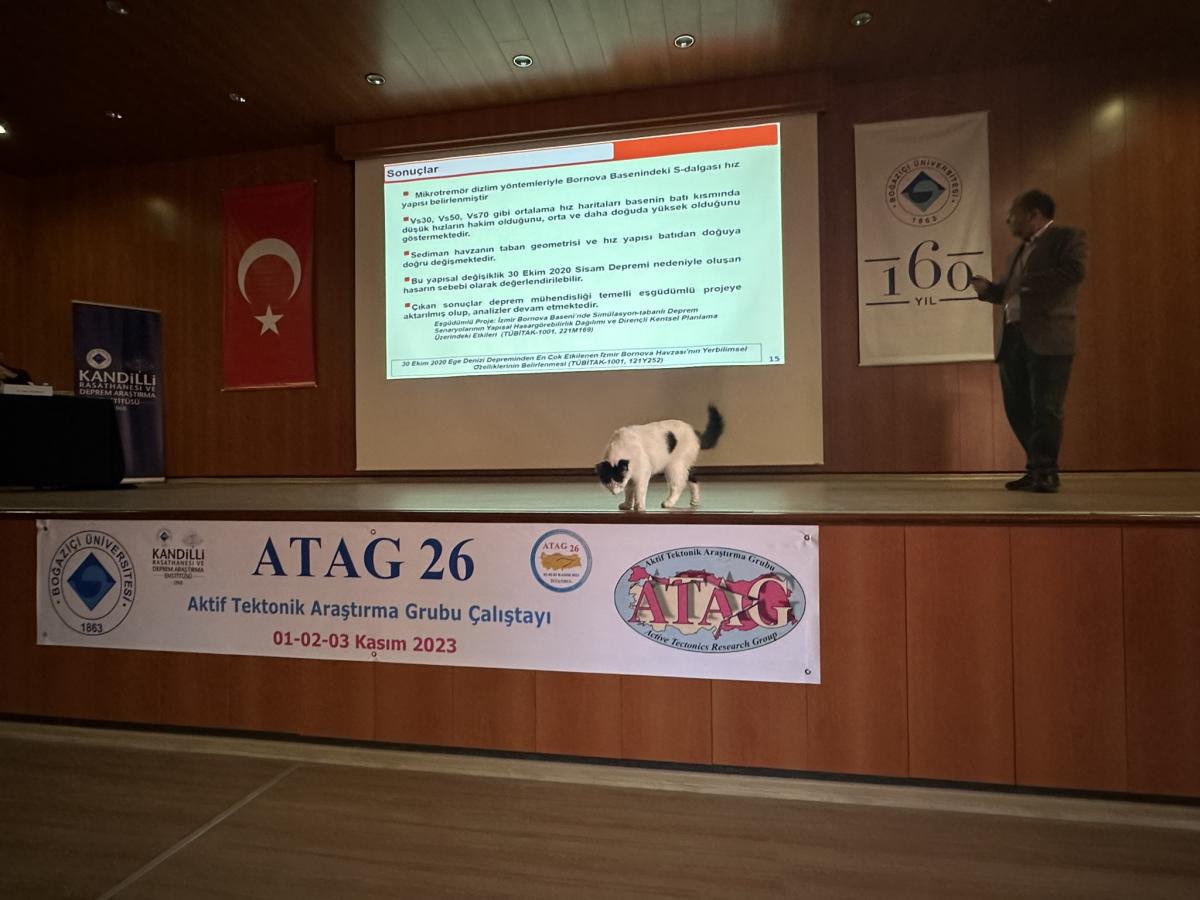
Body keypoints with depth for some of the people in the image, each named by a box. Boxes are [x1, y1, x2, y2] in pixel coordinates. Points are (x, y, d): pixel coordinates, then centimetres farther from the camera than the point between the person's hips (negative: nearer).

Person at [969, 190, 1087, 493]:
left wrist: (1027, 284, -11)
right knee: (1018, 409, 8)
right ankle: (1035, 469, 18)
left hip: (1048, 337, -8)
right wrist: (988, 289, 6)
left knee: (1045, 408, -6)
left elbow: (1075, 270, -15)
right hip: (1014, 337, 8)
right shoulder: (1018, 252, 25)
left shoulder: (1068, 237, 2)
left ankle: (1047, 472, 2)